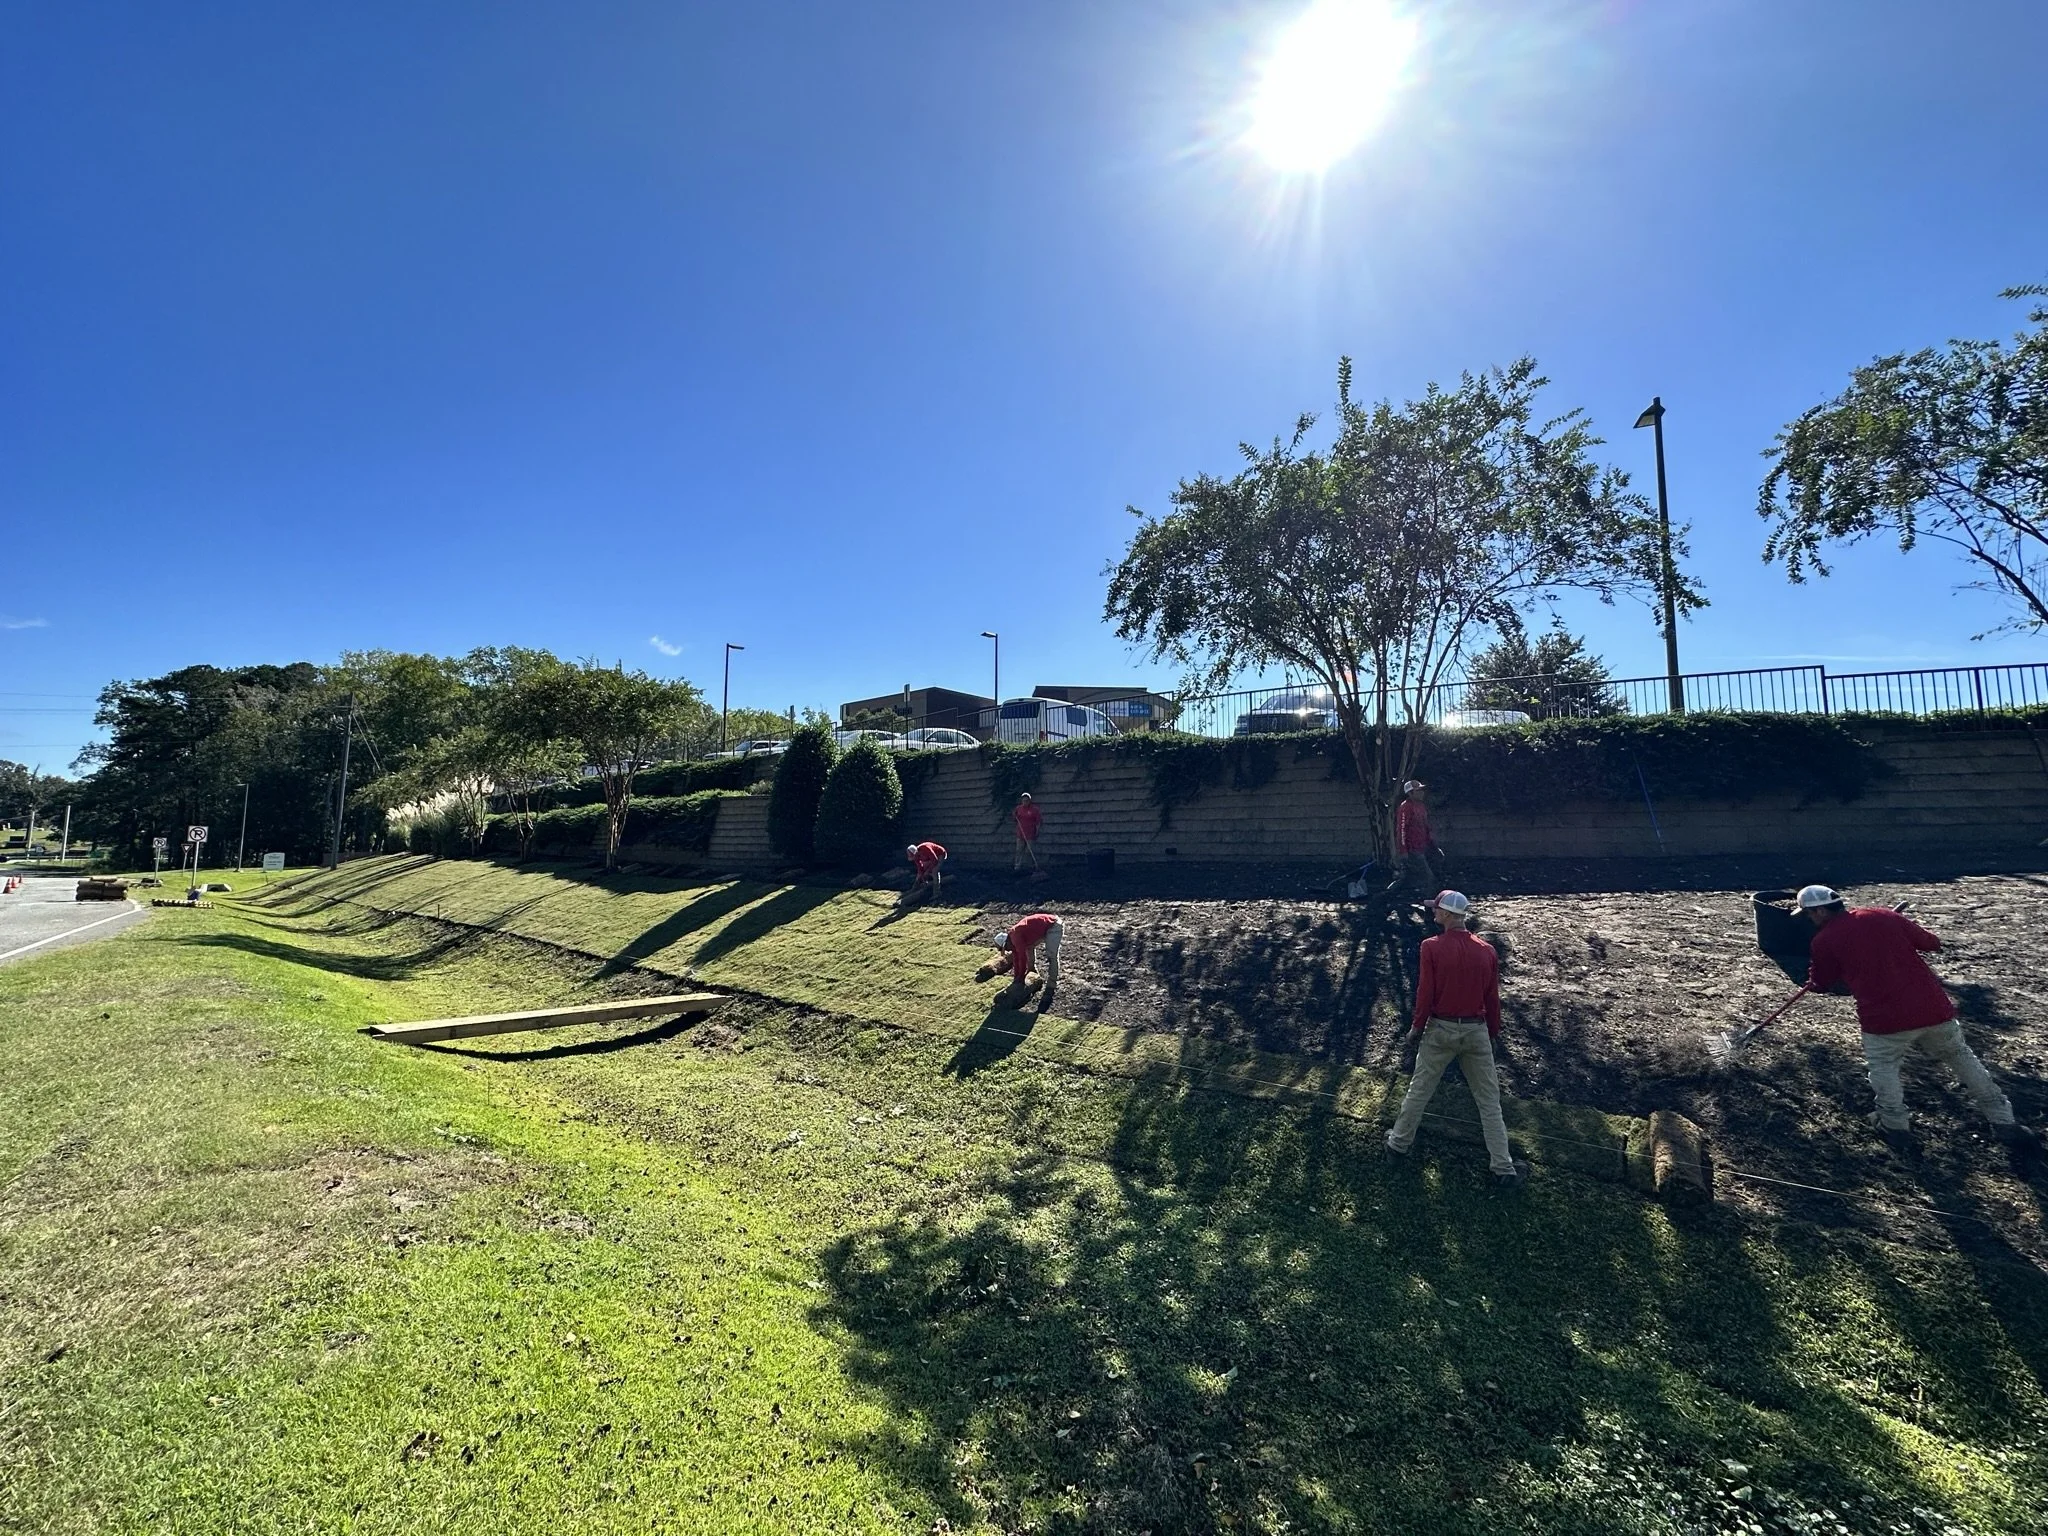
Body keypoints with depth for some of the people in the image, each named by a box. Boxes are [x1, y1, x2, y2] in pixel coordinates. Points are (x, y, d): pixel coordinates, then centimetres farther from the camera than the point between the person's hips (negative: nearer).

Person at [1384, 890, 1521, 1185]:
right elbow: (1492, 997, 3)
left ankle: (1400, 1141, 27)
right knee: (1489, 1099, 9)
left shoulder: (1432, 947, -13)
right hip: (1476, 1030, 2)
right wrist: (1494, 1032, 16)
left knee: (1419, 1089, 13)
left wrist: (1418, 1028, 2)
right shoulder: (1486, 951, -4)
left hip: (1441, 1029, -2)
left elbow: (1425, 993, -11)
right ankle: (1503, 1167, 13)